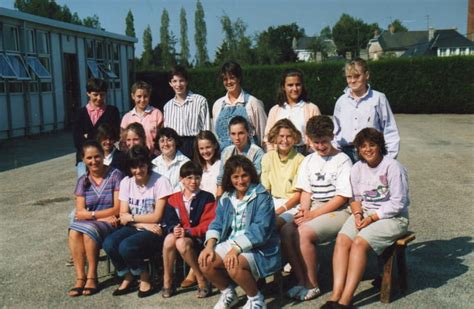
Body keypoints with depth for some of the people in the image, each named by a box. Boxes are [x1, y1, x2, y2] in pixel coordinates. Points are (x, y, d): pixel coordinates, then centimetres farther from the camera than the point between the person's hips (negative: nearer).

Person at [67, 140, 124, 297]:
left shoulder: (115, 175, -3)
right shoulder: (83, 181, 9)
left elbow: (118, 209, -8)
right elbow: (80, 213, 0)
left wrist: (92, 214, -10)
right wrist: (104, 215, -15)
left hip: (110, 224, -4)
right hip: (89, 223, 4)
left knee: (88, 230, -32)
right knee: (74, 232, -28)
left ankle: (92, 277, -19)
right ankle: (80, 278, -23)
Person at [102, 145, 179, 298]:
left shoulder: (160, 181, -11)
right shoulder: (126, 182, 4)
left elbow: (156, 217, -12)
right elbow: (123, 218, 0)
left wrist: (131, 217, -7)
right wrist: (144, 224, -15)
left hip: (156, 229, -5)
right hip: (136, 228, 5)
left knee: (126, 246, -30)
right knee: (109, 243, -23)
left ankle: (145, 278, 0)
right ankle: (127, 277, 4)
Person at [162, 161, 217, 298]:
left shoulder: (207, 198, -2)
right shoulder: (173, 199, 9)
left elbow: (209, 224, -9)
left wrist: (188, 232, -21)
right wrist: (175, 229, -18)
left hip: (200, 238, -3)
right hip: (182, 235, 4)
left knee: (182, 243, -34)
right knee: (169, 238, -30)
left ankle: (202, 280, -16)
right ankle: (167, 281, -16)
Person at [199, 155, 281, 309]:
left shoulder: (262, 196, -12)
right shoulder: (226, 198, 9)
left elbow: (260, 229, -22)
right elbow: (217, 224, 7)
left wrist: (237, 249, -31)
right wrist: (209, 246, -13)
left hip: (259, 249, -6)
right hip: (231, 244, 6)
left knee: (234, 265, -33)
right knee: (205, 261, -14)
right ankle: (228, 293, 14)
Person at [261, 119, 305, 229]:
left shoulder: (299, 160, -6)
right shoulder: (267, 157, 8)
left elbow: (298, 194, -5)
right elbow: (265, 189, 9)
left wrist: (279, 210, -15)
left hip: (292, 204, -4)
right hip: (272, 202, 4)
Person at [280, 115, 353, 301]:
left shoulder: (342, 160, -7)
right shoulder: (308, 161, 13)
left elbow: (342, 197, -12)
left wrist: (313, 214, -15)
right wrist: (304, 210, -7)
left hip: (338, 211, -6)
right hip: (313, 209, 6)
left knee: (303, 233, -29)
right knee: (286, 231, -20)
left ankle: (312, 286, -11)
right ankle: (301, 280, -8)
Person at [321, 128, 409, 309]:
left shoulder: (392, 167, -11)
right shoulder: (357, 168, 9)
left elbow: (397, 203, -13)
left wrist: (372, 218, -18)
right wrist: (358, 214, -8)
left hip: (392, 217, -6)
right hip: (365, 213, 6)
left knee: (359, 243, -28)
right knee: (342, 240, -22)